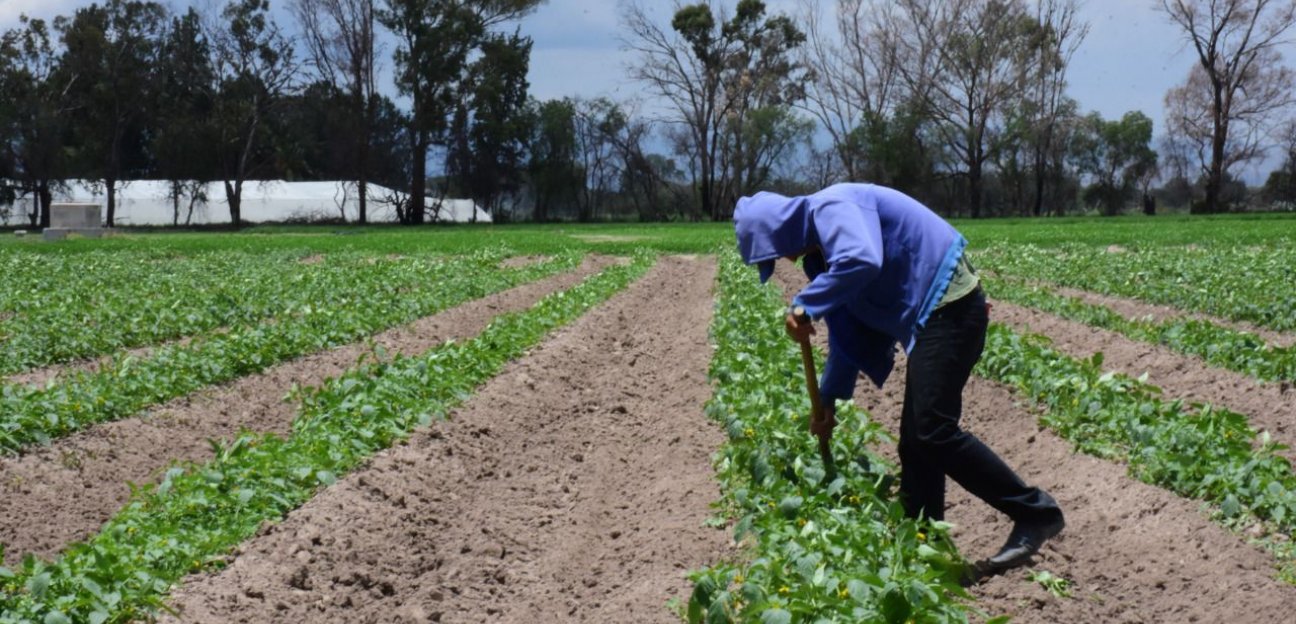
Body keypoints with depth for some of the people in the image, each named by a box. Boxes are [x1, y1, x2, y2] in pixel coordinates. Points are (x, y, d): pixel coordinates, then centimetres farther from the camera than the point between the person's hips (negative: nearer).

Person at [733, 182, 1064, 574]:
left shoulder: (832, 208, -12)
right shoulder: (822, 249, 19)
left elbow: (862, 261, -33)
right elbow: (848, 331, 25)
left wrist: (805, 306, -24)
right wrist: (827, 401, 26)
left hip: (949, 306, -11)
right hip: (931, 315, 11)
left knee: (934, 430, -15)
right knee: (916, 439, 10)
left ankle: (1036, 513, -8)